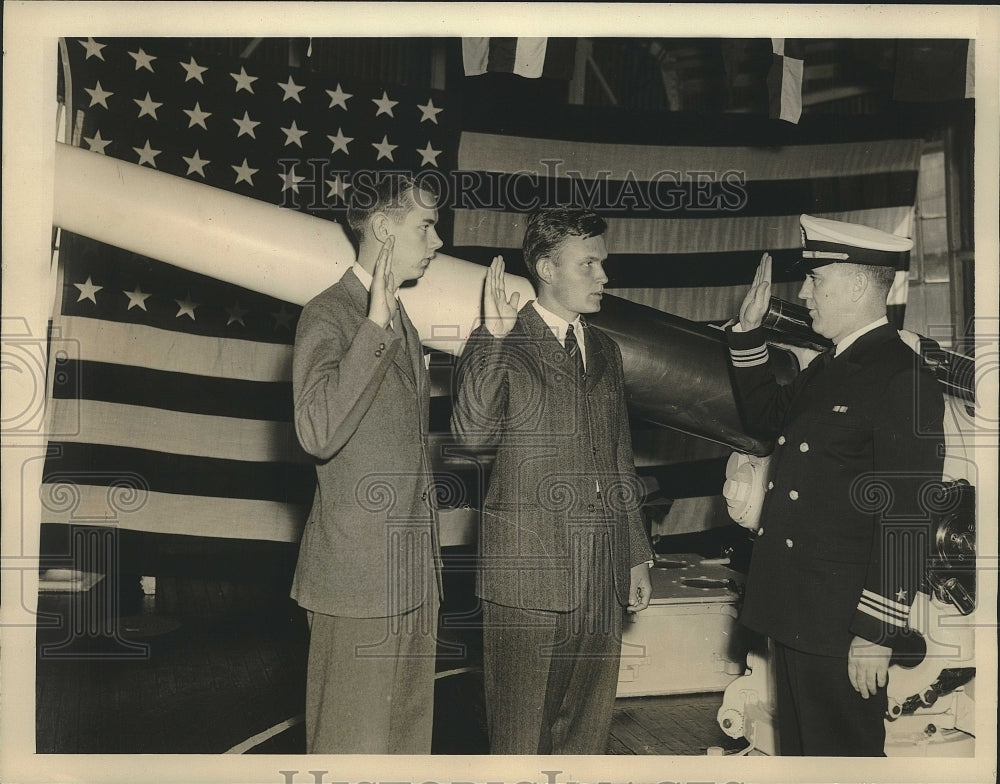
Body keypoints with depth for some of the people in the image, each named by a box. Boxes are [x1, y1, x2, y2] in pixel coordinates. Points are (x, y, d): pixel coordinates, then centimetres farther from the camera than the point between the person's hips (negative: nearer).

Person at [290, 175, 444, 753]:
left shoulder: (403, 324, 17)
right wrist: (375, 325, -26)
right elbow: (318, 433, -27)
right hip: (358, 574, -8)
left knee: (410, 738, 16)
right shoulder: (329, 315, -10)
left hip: (416, 574, 8)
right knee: (354, 746, 3)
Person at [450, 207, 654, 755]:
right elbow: (471, 433, -22)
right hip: (528, 571, -5)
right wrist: (495, 337, -28)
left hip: (603, 575, 6)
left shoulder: (604, 350, 14)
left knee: (587, 728, 17)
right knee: (521, 733, 7)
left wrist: (636, 555, 19)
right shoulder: (500, 344, -4)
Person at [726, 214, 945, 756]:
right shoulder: (828, 368, 10)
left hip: (842, 624, -9)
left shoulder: (903, 380, -17)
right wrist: (749, 330, 16)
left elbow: (906, 518, -21)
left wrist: (878, 633, -20)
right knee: (799, 748, 21)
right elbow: (765, 417, 25)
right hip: (794, 611, 9)